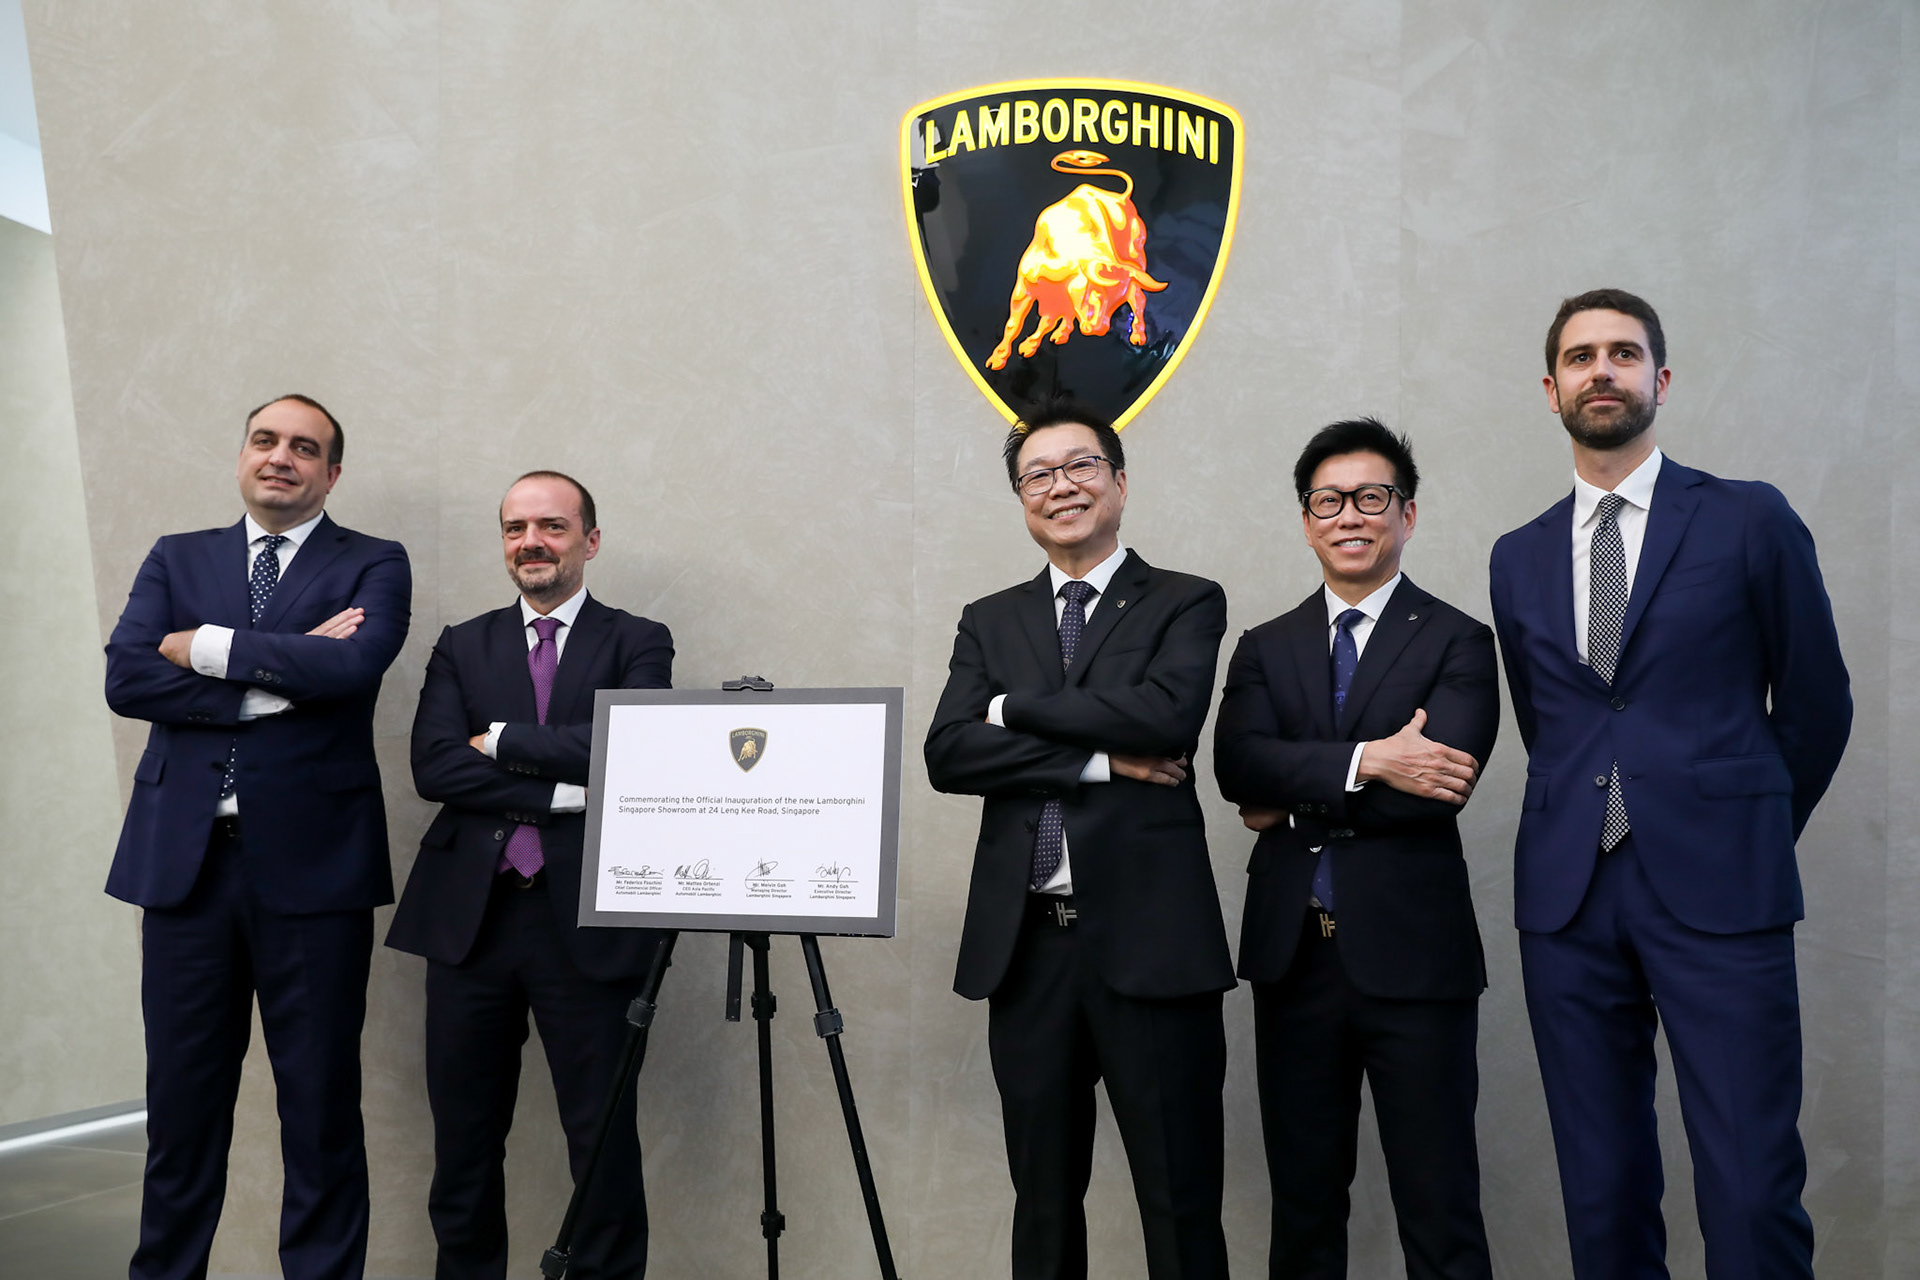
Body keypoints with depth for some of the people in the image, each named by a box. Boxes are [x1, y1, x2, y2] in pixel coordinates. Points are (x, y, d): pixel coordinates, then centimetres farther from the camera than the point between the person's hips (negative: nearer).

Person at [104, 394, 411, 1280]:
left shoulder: (373, 565, 4)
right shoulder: (177, 559, 13)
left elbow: (355, 662, -16)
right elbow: (125, 678, -3)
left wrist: (207, 647, -9)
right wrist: (280, 676, -12)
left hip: (312, 863, -2)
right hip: (185, 857, 3)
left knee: (321, 1107, 7)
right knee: (181, 1103, 12)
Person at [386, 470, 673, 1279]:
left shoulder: (637, 644, 4)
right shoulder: (462, 648, 11)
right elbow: (433, 766, -4)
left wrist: (502, 741, -9)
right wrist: (560, 794, -13)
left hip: (586, 918, -2)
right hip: (470, 914, 3)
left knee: (602, 1132, 4)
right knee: (464, 1133, 12)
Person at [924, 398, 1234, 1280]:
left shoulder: (1186, 604, 3)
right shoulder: (989, 621, 13)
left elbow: (1167, 714, -18)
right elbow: (947, 754, -3)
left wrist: (1014, 708, -8)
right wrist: (1099, 760, -12)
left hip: (1146, 937, -3)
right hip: (1026, 942, 4)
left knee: (1180, 1203, 5)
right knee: (1043, 1200, 16)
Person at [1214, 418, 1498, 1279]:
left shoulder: (1456, 643, 1)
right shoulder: (1264, 649, 10)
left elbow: (1441, 778, -15)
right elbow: (1236, 764, -8)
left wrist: (1296, 804, -10)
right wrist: (1367, 760, -19)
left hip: (1412, 957, -3)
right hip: (1292, 954, 3)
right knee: (1303, 1211, 15)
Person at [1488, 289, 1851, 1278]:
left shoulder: (1750, 521, 3)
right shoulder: (1518, 558, 13)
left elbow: (1815, 702, 8)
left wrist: (1751, 837, 13)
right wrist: (1591, 827, 11)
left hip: (1718, 896, -3)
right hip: (1567, 898, 3)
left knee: (1751, 1192, -5)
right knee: (1602, 1192, 8)